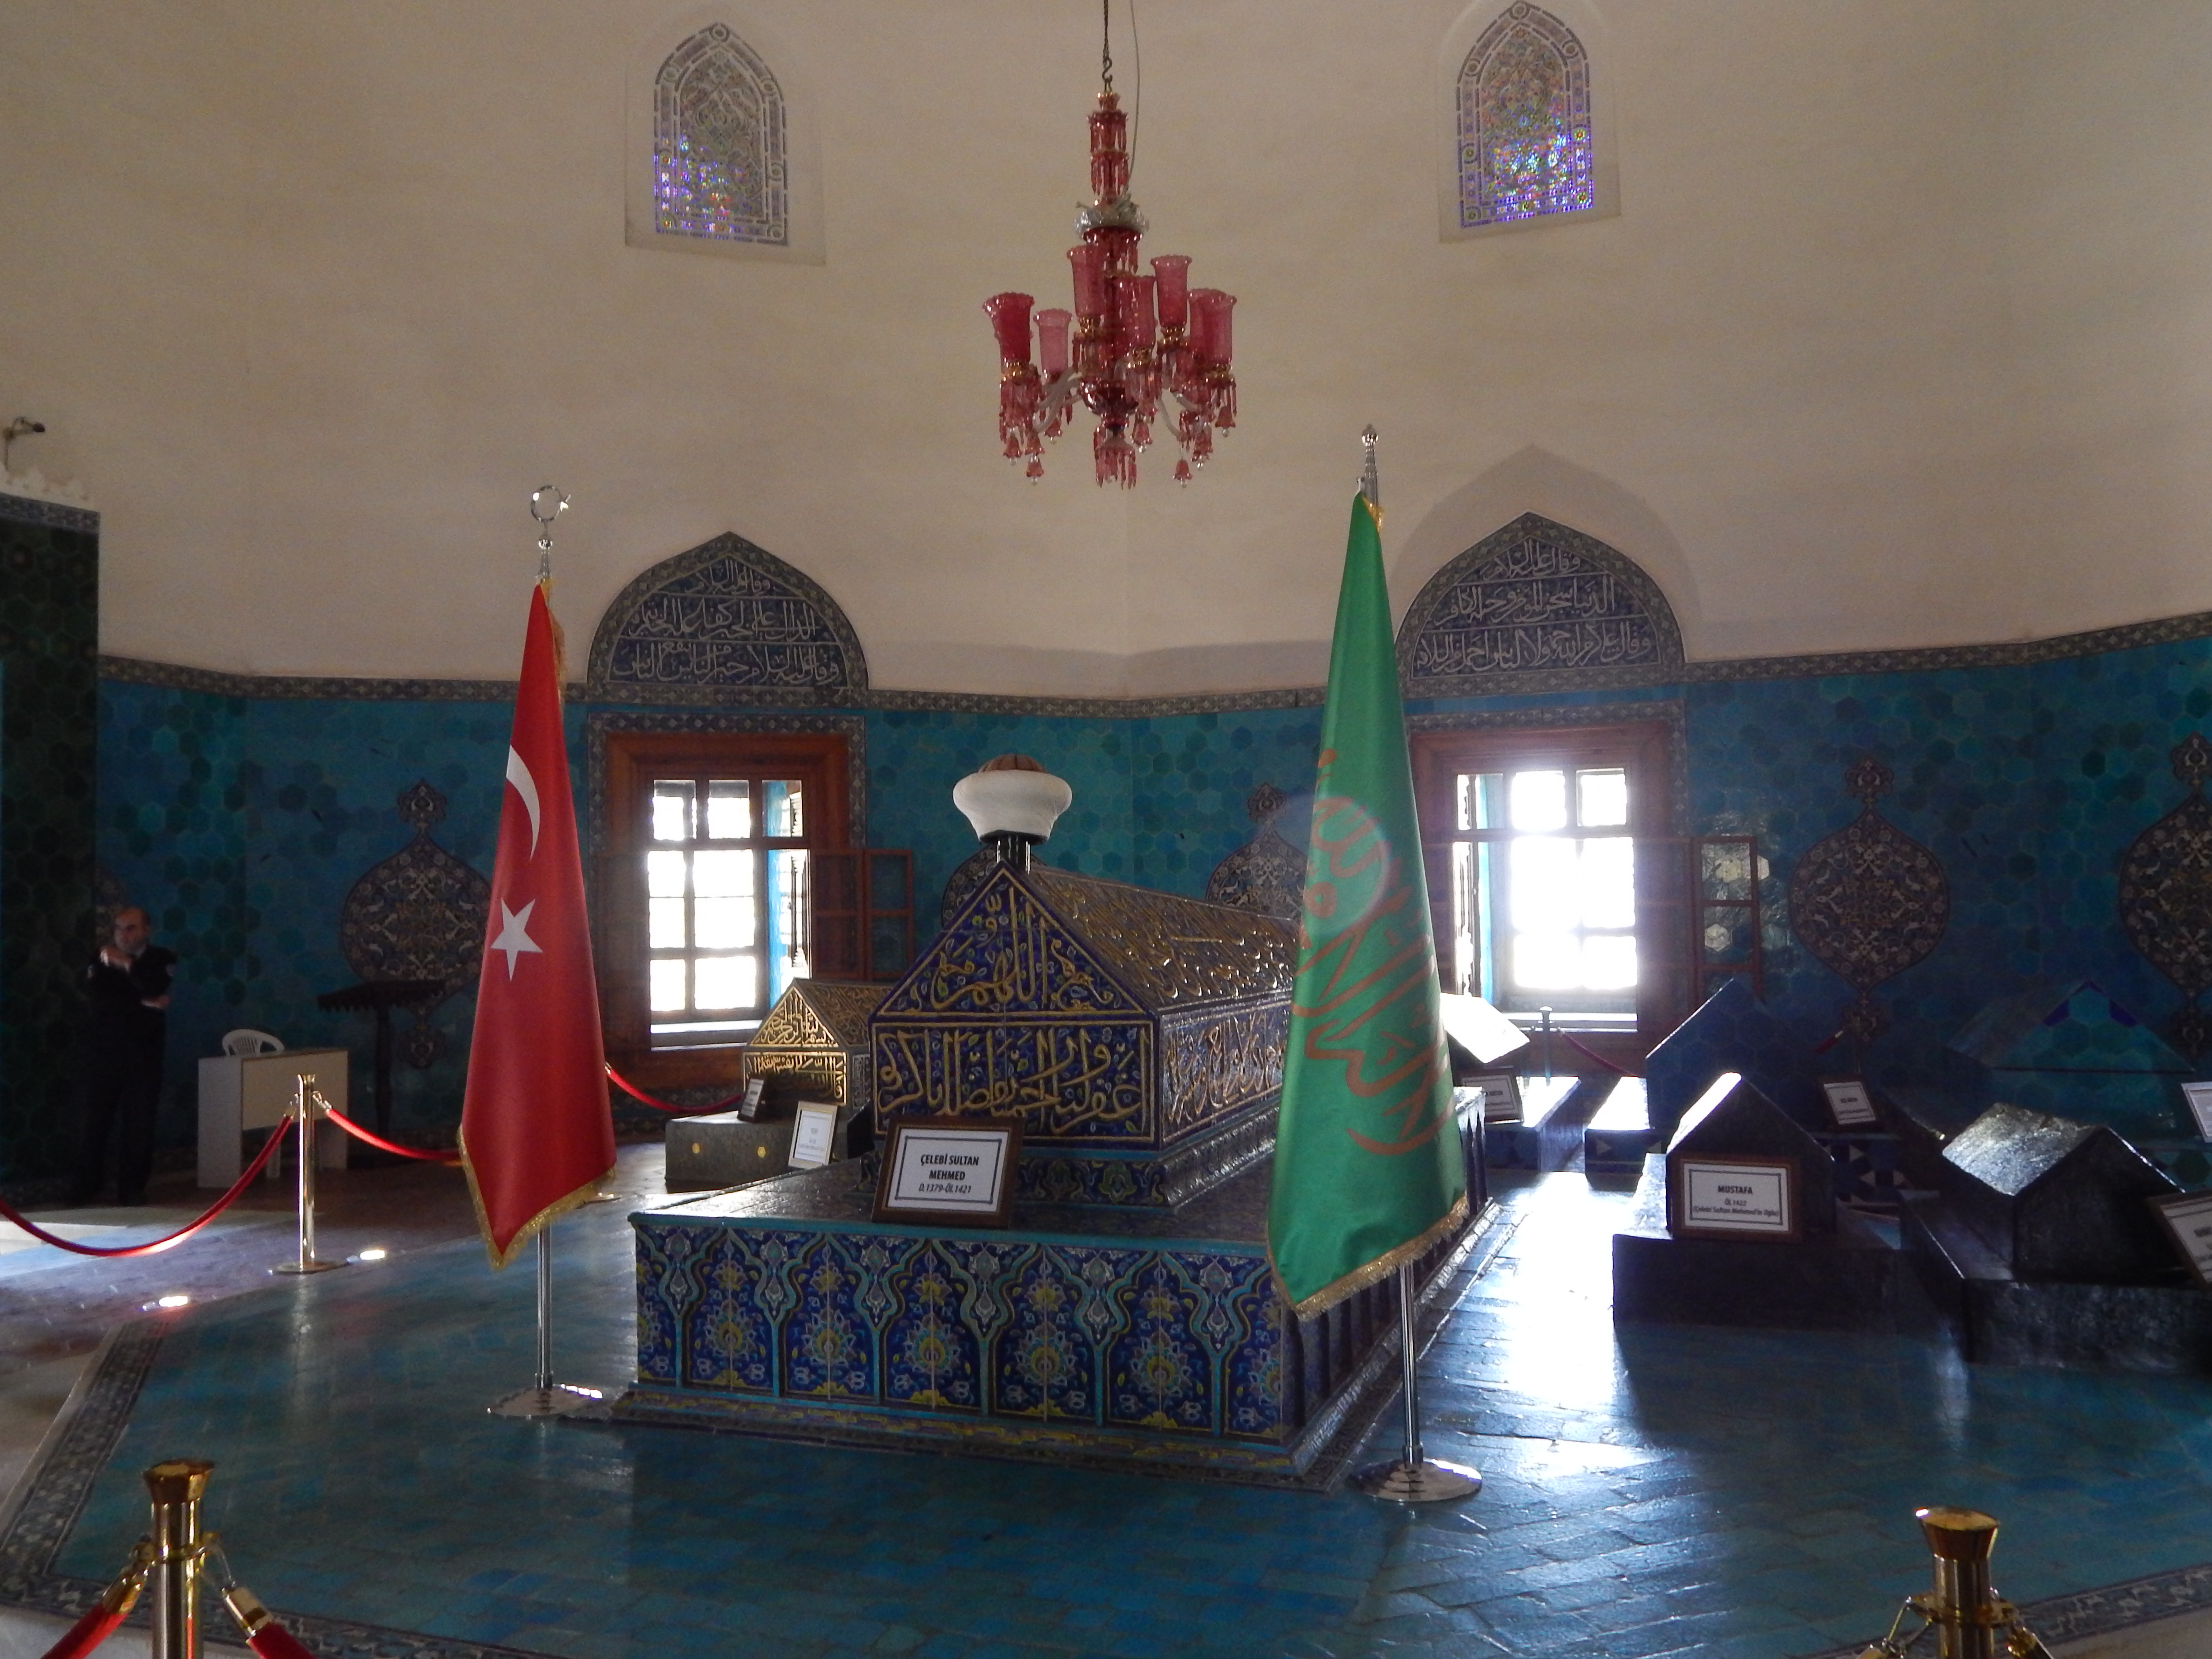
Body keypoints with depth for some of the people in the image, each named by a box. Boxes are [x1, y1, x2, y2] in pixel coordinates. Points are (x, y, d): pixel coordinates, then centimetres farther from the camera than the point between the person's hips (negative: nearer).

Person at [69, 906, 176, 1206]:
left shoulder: (162, 959, 5)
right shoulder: (103, 958, 7)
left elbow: (156, 987, -15)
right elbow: (96, 993, -10)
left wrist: (127, 964, -17)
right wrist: (143, 1003, -15)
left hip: (143, 1057, -1)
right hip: (101, 1054, 1)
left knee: (138, 1126, -1)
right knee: (90, 1123, 2)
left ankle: (132, 1188, 9)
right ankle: (87, 1186, 16)